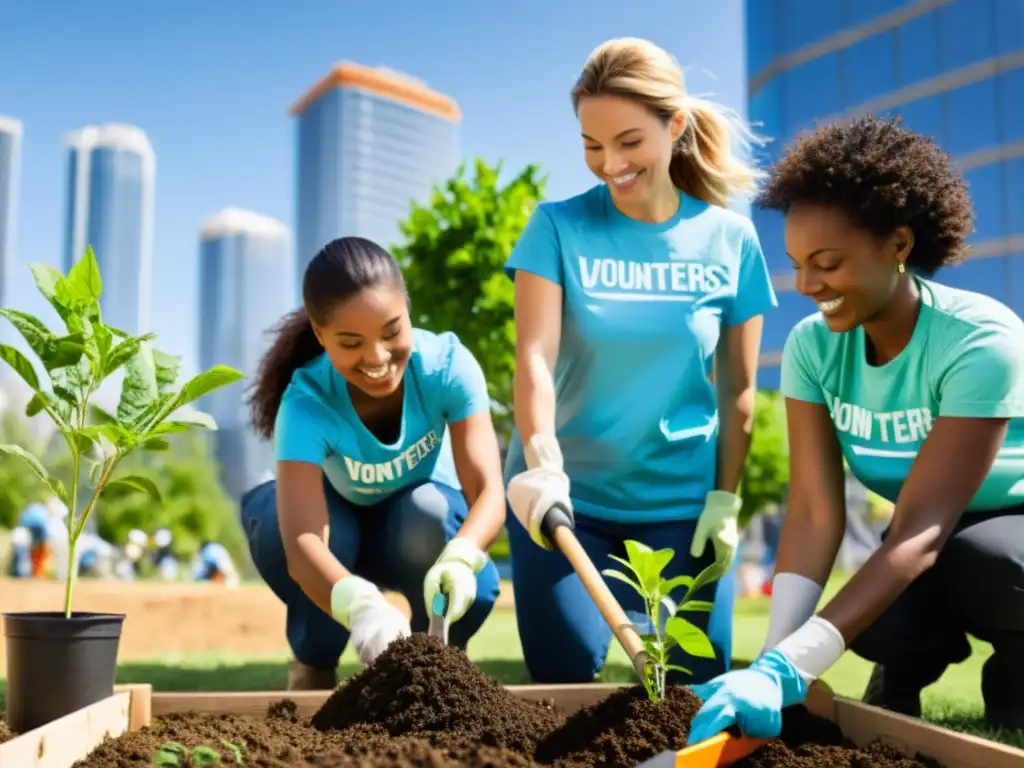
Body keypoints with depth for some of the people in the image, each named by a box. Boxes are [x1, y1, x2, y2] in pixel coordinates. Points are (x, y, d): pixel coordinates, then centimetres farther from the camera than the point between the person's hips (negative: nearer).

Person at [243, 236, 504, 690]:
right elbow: (301, 542, -47)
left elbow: (489, 491, -36)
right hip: (342, 527, 0)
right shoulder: (306, 402, -33)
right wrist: (361, 604, -68)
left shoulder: (448, 363, -30)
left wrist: (459, 557, -59)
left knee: (431, 511, -35)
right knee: (275, 514, -33)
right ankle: (313, 666, -5)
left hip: (420, 528, 1)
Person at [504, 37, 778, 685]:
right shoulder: (559, 227, -7)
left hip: (681, 504, 1)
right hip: (567, 494, -1)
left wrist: (724, 500, -3)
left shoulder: (729, 237, -3)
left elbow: (737, 388, 2)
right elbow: (535, 357, -18)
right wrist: (543, 466, -34)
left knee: (698, 688, 3)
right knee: (565, 683, -2)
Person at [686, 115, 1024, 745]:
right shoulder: (813, 345, -15)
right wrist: (773, 656, -35)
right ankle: (904, 671, 8)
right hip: (935, 541, 3)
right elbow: (816, 511, -21)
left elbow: (922, 529, -36)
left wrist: (788, 669, -46)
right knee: (881, 626, -30)